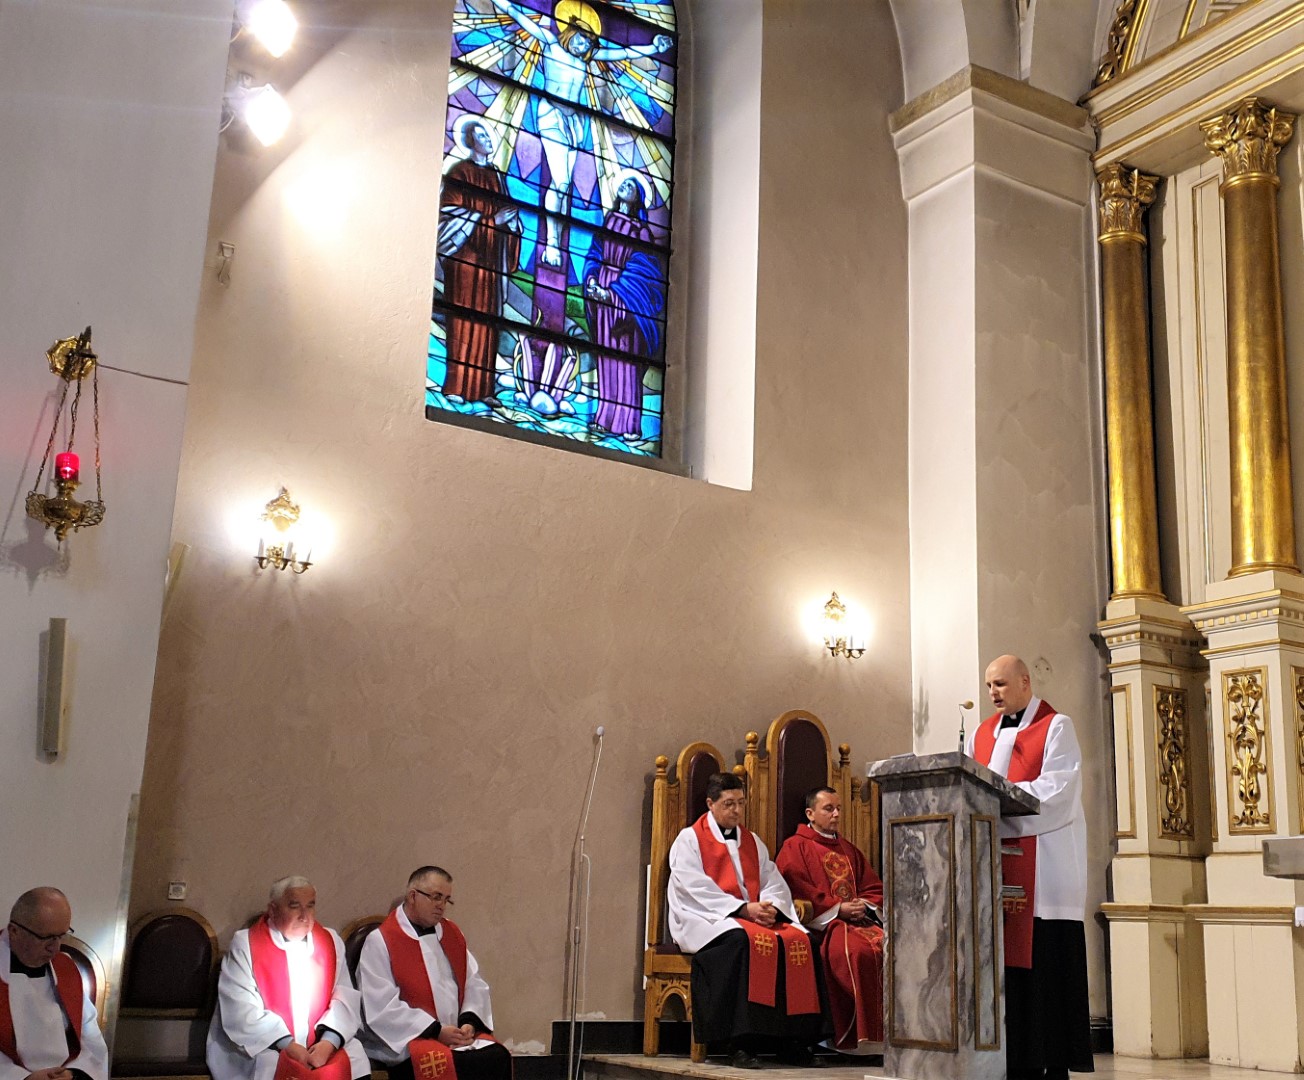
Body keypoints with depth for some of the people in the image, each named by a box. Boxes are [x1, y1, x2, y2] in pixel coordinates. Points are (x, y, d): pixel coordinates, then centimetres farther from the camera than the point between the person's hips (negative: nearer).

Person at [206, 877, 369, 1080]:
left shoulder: (331, 942, 8)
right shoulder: (245, 944, -3)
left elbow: (345, 997, 0)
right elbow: (240, 1009, -11)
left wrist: (328, 1042, -18)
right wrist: (287, 1046, -19)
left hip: (321, 1044, 3)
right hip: (263, 1047, -3)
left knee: (356, 1063, -21)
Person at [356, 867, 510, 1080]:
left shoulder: (452, 934, 17)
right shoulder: (380, 941, -3)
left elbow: (475, 984, 14)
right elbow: (382, 1006, -11)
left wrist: (469, 1022, -6)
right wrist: (436, 1031, -15)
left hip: (459, 1034, 6)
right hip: (411, 1040, -6)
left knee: (498, 1057, -24)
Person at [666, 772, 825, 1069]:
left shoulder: (752, 841, 21)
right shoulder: (689, 840, 3)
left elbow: (774, 883, 13)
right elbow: (697, 889, -10)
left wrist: (770, 906, -11)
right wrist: (744, 908, -18)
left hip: (758, 917, 6)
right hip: (706, 919, -5)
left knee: (800, 940, -22)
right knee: (742, 940, -38)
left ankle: (790, 1040, -19)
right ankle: (740, 1043, -35)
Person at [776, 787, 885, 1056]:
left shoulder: (849, 850, 28)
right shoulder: (795, 847, 8)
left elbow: (874, 888, 23)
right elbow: (797, 890, -6)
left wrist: (865, 906, -1)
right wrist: (838, 908, -13)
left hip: (859, 919, 6)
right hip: (821, 923, -6)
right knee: (858, 950, -36)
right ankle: (862, 1036, -32)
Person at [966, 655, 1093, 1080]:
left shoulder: (1056, 727, -1)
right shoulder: (982, 733, 17)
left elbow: (1055, 790, -13)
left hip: (1044, 863, -5)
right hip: (996, 860, 5)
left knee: (1045, 959, -6)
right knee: (1006, 958, 1)